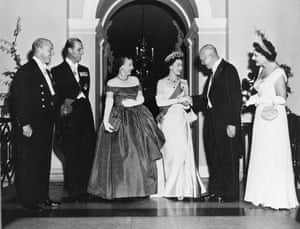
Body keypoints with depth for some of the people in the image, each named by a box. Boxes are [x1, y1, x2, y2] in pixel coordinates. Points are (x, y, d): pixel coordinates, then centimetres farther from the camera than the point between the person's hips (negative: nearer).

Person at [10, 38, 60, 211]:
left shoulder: (46, 71, 15)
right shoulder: (25, 71, -11)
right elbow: (19, 99, -16)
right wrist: (24, 124, -19)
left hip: (45, 125, 9)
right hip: (31, 127, -9)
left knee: (44, 162, 13)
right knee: (28, 163, 0)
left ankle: (42, 196, 23)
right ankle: (29, 199, 9)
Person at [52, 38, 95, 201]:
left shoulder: (84, 70, 18)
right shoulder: (58, 71, 2)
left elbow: (85, 93, 9)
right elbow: (59, 96, -3)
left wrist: (71, 102, -5)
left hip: (85, 117, 5)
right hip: (69, 119, -5)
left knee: (88, 154, 1)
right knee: (72, 155, -3)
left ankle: (84, 189, 11)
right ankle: (73, 191, 7)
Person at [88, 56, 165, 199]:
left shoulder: (135, 80, 9)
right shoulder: (112, 83, -4)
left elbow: (141, 99, 8)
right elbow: (108, 102, -10)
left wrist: (129, 103, -9)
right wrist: (105, 120, -20)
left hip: (137, 119, 4)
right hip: (118, 119, -4)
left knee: (139, 153, 3)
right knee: (118, 154, -2)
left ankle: (138, 187, 11)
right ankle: (118, 188, 6)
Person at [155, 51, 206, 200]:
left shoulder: (183, 83, 14)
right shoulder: (162, 82, 5)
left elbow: (187, 105, 13)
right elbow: (159, 102, -7)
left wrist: (186, 103, -10)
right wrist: (178, 100, -10)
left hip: (181, 121, 3)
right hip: (167, 121, -2)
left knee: (183, 153, -6)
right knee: (170, 153, -6)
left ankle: (182, 189, -3)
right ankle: (171, 189, 1)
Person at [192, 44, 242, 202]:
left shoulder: (228, 70, -10)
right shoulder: (214, 73, 17)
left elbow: (235, 98, -16)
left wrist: (232, 123, -19)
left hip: (225, 123, -9)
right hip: (213, 124, 9)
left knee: (228, 158, -1)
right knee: (214, 158, 11)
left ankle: (230, 194, 8)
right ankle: (216, 192, 19)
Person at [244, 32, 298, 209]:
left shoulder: (278, 73, -13)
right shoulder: (262, 71, 11)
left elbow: (282, 99, -15)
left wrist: (260, 100, -14)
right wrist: (254, 99, 4)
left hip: (274, 120, -8)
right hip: (262, 118, 8)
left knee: (274, 159, -2)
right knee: (261, 158, 9)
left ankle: (278, 198, 8)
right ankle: (264, 196, 16)